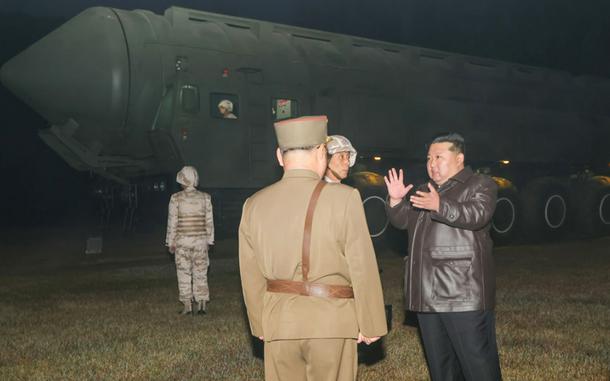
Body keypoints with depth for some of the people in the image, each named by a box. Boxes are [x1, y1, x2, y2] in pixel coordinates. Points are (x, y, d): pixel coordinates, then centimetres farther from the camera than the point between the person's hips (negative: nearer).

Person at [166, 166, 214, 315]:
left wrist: (171, 242, 2)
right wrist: (209, 240, 11)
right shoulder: (205, 198, 0)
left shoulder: (176, 198, -7)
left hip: (182, 241, -2)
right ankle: (201, 305, 8)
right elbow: (209, 221, 2)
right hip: (200, 240, 2)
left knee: (184, 273, 6)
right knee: (200, 273, 8)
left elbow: (172, 222, -6)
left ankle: (187, 306, 7)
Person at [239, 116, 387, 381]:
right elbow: (363, 269, -9)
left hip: (279, 322, 3)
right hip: (331, 322, -3)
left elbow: (252, 277, 6)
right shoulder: (344, 198, -12)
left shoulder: (253, 205, 0)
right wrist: (371, 324, 1)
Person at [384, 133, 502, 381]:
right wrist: (396, 201, -2)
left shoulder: (480, 185, 0)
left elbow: (478, 214, -19)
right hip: (427, 294, 7)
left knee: (476, 360, -5)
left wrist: (439, 206, -31)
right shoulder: (423, 190, 20)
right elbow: (402, 221, 18)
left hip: (464, 295, -7)